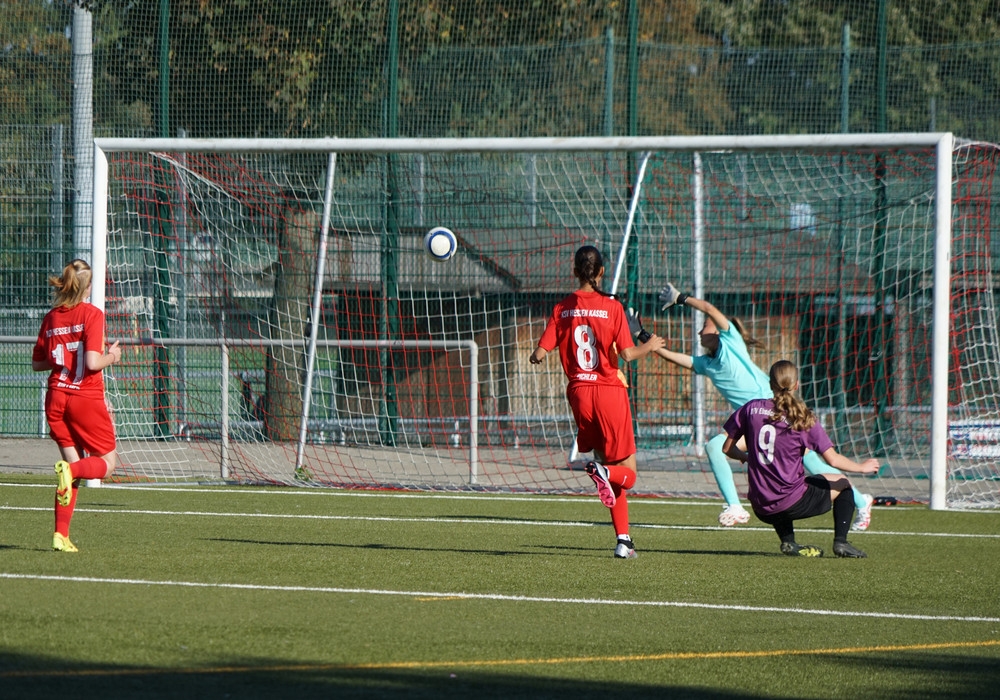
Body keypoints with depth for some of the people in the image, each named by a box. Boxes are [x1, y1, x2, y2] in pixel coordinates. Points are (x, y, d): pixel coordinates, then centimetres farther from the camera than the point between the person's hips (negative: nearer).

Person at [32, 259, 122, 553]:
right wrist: (111, 357, 1)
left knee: (73, 464, 13)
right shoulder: (92, 314, -10)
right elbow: (92, 362, -19)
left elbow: (37, 362, 13)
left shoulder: (51, 318, 7)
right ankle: (71, 469, -23)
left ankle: (61, 534, 0)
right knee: (107, 462, 10)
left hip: (56, 397, 5)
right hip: (86, 398, -5)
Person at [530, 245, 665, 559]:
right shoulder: (612, 307, -7)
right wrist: (650, 346, 9)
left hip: (579, 392, 4)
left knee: (610, 476, 14)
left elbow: (541, 352, -1)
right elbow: (627, 354, -11)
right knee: (627, 472, 5)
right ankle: (604, 471, -30)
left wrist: (534, 357, 23)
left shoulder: (562, 309, 2)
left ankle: (623, 539, 2)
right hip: (610, 391, -4)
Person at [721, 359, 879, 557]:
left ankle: (788, 543, 21)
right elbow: (833, 460, -8)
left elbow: (727, 448, 5)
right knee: (842, 484, 20)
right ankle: (840, 541, 7)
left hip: (760, 509, 4)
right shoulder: (803, 418, -8)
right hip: (792, 503, -4)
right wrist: (862, 467, 11)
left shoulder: (752, 409, -1)